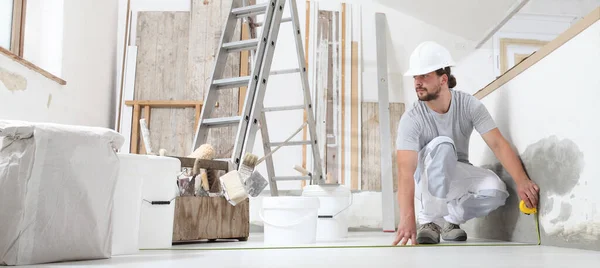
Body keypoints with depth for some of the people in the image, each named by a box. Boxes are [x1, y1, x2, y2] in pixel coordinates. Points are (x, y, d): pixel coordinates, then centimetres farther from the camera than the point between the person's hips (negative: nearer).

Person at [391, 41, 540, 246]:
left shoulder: (469, 105, -16)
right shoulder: (411, 119, -25)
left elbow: (497, 144, -22)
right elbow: (405, 171, -35)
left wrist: (522, 181, -38)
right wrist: (407, 218, -48)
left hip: (456, 175, 3)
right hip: (426, 180, -3)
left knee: (496, 190, -27)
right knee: (442, 144, -34)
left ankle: (449, 219, 0)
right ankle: (428, 219, -19)